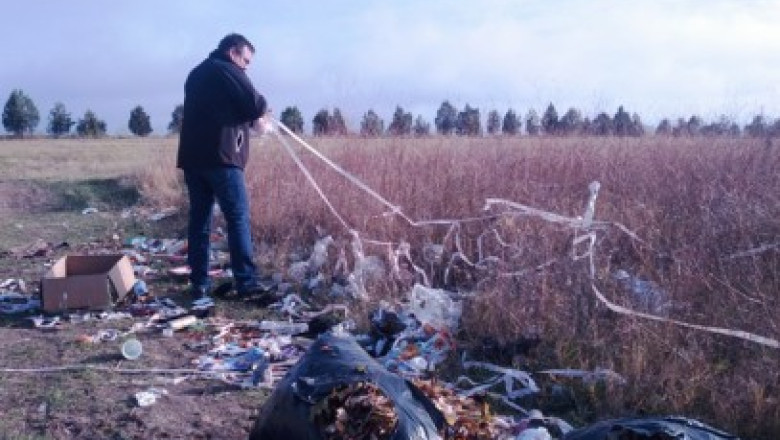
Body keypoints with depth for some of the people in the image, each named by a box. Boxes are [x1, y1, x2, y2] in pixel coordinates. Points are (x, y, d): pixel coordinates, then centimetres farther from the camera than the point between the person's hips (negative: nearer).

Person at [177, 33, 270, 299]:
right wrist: (256, 117, 14)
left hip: (192, 157, 8)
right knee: (238, 219, -4)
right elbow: (256, 104, -9)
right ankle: (246, 283, -5)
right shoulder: (228, 70, -1)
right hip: (220, 157, -7)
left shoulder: (197, 73, 24)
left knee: (199, 220, 8)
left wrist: (250, 121, 17)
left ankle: (199, 283, 7)